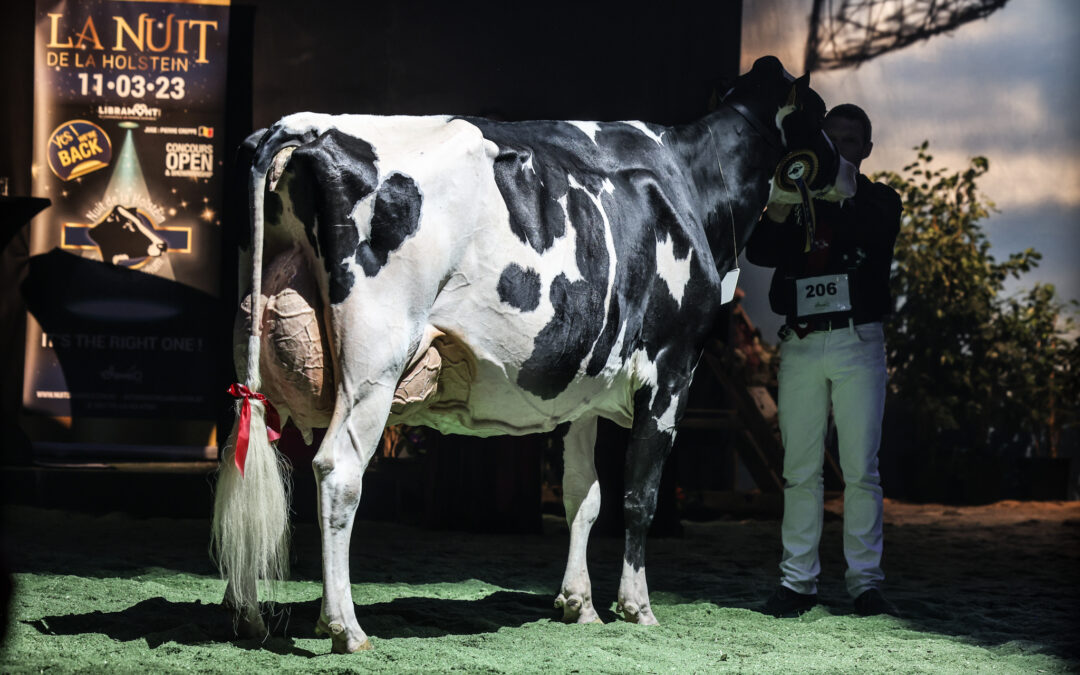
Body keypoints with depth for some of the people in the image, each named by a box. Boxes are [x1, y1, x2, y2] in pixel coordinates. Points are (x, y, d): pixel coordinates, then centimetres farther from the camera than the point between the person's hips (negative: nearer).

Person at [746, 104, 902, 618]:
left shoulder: (879, 200, 10)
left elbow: (873, 232, -13)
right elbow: (759, 252, -1)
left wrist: (820, 199, -22)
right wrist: (778, 214, -20)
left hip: (857, 343, -2)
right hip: (801, 344, 2)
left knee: (861, 470, -4)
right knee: (800, 470, 1)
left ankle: (865, 582, -1)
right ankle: (797, 582, 4)